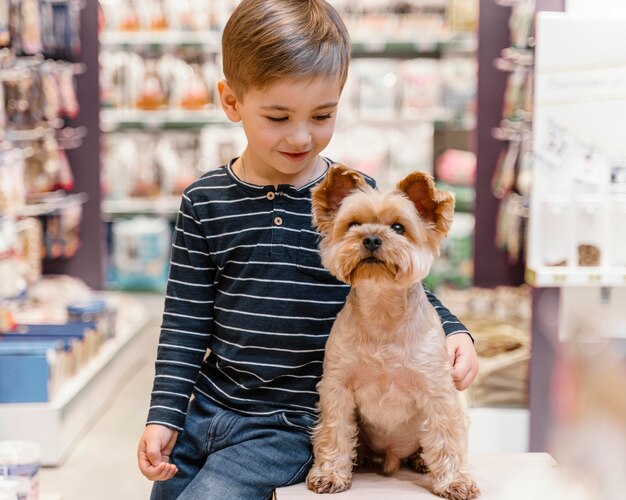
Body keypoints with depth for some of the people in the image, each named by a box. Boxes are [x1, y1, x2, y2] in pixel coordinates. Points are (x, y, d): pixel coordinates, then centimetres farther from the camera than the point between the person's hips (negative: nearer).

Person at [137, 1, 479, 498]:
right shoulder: (204, 202, -3)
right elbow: (186, 322, 1)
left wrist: (452, 332, -14)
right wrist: (164, 414, -3)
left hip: (287, 425, -3)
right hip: (205, 411, 4)